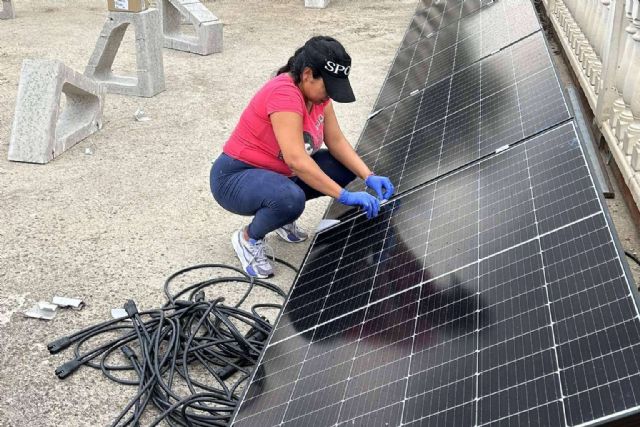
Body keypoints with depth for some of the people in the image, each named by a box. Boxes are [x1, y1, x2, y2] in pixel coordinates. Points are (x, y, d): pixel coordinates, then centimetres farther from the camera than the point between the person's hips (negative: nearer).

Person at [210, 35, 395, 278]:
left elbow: (336, 141, -2)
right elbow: (296, 159, -37)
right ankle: (249, 237, -6)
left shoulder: (317, 91, -2)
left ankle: (283, 216, 12)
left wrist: (369, 177, -15)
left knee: (346, 167, -3)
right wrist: (344, 196, -36)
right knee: (290, 199, -39)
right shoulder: (283, 94, -29)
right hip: (235, 178, -9)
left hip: (280, 172, 9)